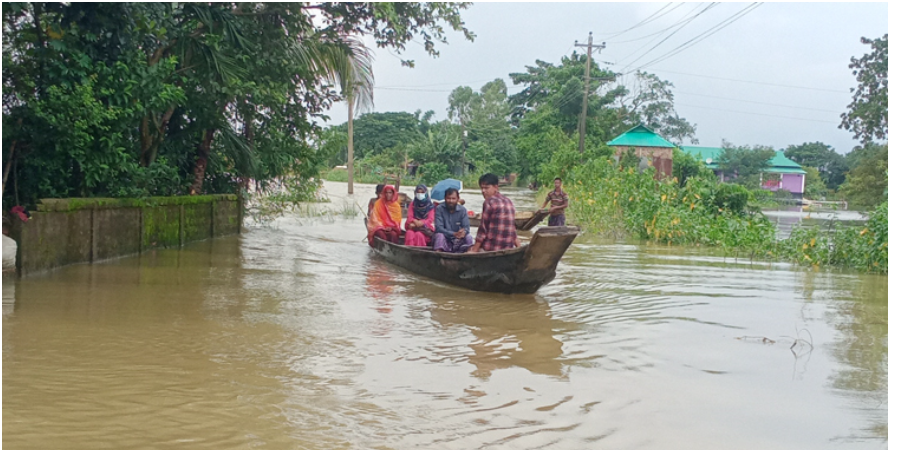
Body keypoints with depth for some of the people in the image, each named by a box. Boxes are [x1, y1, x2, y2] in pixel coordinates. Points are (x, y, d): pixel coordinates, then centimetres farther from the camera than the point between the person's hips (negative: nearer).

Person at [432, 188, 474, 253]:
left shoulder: (462, 210, -2)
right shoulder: (439, 209, -10)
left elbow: (466, 227, -9)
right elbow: (439, 228, -18)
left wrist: (464, 231, -36)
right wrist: (454, 234, -34)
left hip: (458, 241, 2)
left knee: (468, 237, -23)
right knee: (439, 235, -32)